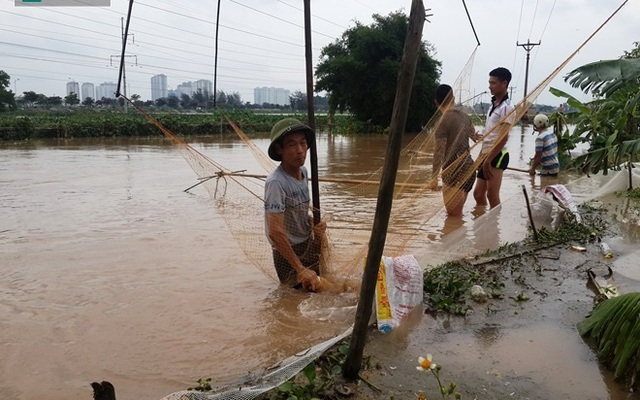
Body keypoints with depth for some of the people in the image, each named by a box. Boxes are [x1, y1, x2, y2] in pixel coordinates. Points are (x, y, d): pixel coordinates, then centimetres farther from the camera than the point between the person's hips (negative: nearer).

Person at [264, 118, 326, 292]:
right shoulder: (276, 182, -27)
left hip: (310, 244, 8)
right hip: (289, 252, -8)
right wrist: (300, 269, -29)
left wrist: (315, 224, -7)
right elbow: (275, 232, -31)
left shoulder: (303, 171, -1)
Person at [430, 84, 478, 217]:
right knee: (457, 215, 17)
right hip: (468, 169, 8)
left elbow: (439, 151, -18)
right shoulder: (464, 116, 9)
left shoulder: (444, 121, -14)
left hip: (454, 172, -8)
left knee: (453, 217, -2)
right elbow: (475, 136, 28)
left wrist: (434, 176, -14)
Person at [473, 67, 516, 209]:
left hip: (497, 156, -9)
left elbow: (503, 138, -19)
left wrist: (488, 159, -20)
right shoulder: (493, 105, 15)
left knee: (492, 195, -7)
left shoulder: (507, 107, -13)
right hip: (487, 155, 9)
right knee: (478, 193, 12)